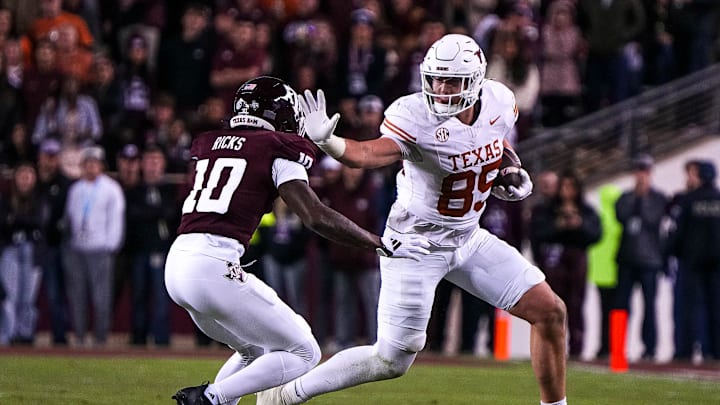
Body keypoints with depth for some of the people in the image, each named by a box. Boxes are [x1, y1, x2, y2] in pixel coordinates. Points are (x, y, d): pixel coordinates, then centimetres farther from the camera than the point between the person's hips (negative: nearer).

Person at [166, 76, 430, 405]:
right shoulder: (276, 150, 1)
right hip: (213, 268, -8)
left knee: (257, 352, 26)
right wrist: (383, 244, 1)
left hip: (176, 266, 8)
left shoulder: (207, 146, 18)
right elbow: (316, 218, -7)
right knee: (302, 353, 4)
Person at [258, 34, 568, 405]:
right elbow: (371, 154, -44)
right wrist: (326, 141, -63)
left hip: (468, 238, 6)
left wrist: (515, 174, -2)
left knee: (550, 312, 2)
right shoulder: (416, 117, -27)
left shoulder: (498, 101, -8)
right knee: (392, 360, -3)